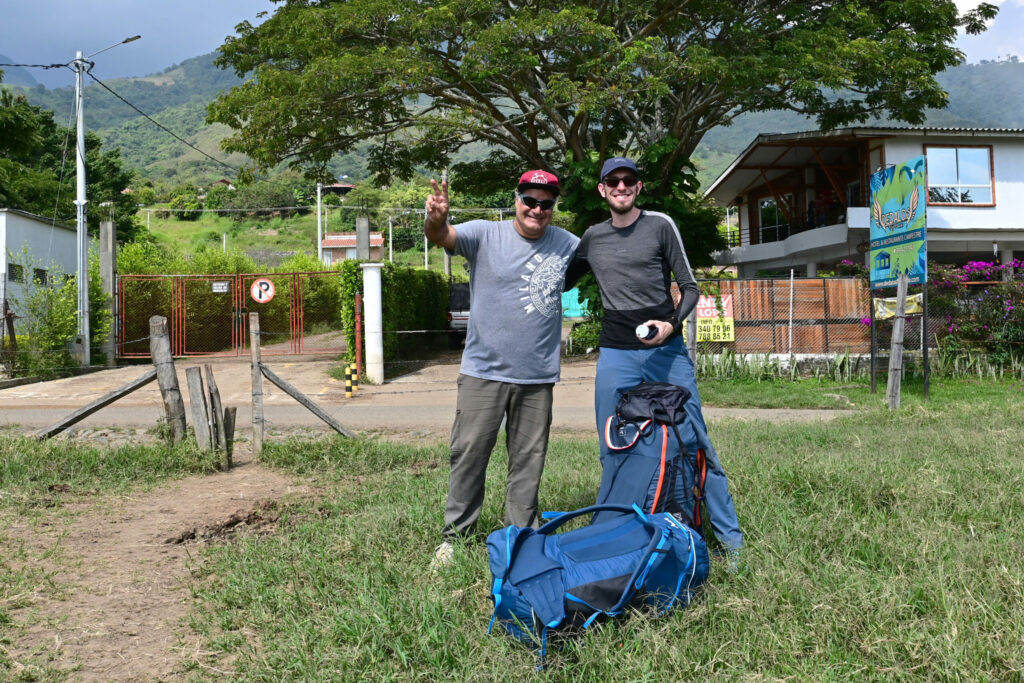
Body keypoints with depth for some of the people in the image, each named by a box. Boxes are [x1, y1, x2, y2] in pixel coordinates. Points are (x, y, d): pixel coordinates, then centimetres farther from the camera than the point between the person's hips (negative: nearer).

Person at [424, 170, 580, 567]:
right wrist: (436, 219, -42)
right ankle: (455, 534, 14)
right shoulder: (486, 235, -3)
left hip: (538, 375, 3)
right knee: (469, 453, 1)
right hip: (484, 370, -3)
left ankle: (522, 535, 24)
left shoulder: (567, 244, 8)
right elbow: (442, 237, -19)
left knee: (529, 459, 11)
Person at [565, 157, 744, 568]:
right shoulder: (592, 238, 12)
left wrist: (672, 323, -15)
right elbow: (560, 282, 27)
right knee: (613, 451, 5)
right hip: (615, 355, 3)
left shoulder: (660, 225, 2)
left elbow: (690, 287, 1)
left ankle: (730, 537, 4)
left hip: (667, 350, -3)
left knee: (695, 442, -5)